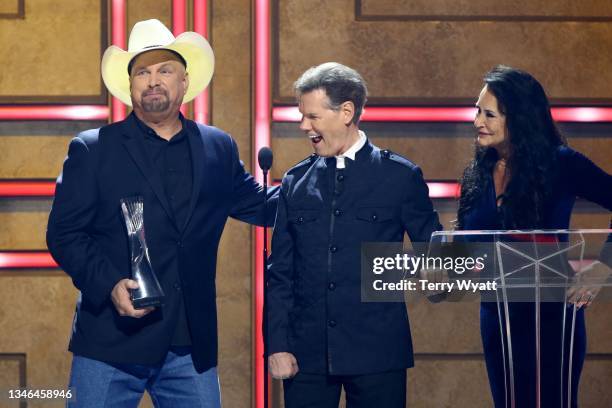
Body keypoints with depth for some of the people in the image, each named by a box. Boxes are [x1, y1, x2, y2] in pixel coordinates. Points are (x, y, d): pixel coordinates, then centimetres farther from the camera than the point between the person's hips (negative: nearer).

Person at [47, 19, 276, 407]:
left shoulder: (219, 149, 12)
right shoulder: (92, 149, 3)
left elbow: (260, 206, 23)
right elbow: (64, 233, -2)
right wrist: (109, 284, -17)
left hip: (193, 346, 3)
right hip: (111, 344, -3)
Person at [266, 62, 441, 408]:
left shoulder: (401, 176, 2)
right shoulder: (295, 182, 9)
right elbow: (280, 273, 9)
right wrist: (278, 346, 1)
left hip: (378, 353, -2)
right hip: (307, 353, 2)